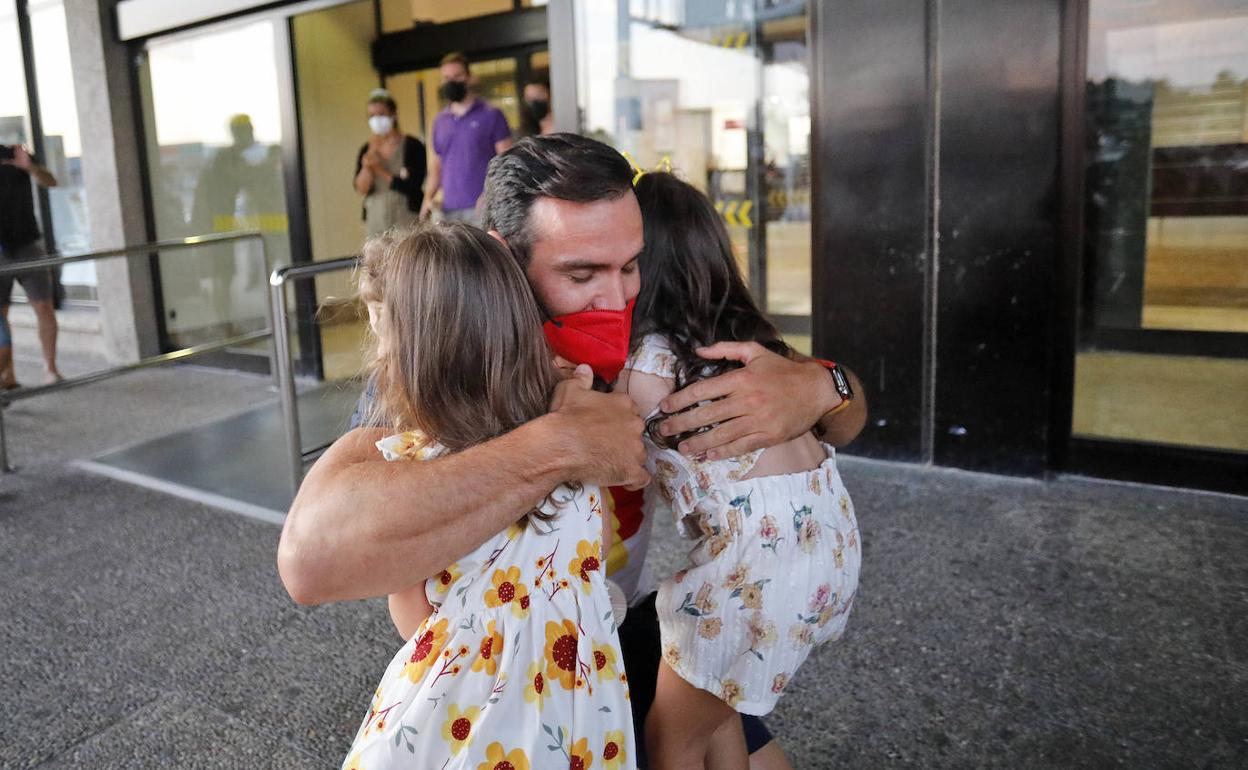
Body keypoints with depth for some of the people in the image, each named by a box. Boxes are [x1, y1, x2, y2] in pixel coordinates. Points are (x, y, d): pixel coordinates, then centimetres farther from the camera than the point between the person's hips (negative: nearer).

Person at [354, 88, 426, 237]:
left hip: (407, 221, -3)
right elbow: (361, 188, -1)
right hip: (375, 223, 3)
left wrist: (380, 171, -7)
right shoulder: (366, 150, 11)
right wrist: (372, 154, -11)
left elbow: (412, 186, -8)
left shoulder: (413, 146, -1)